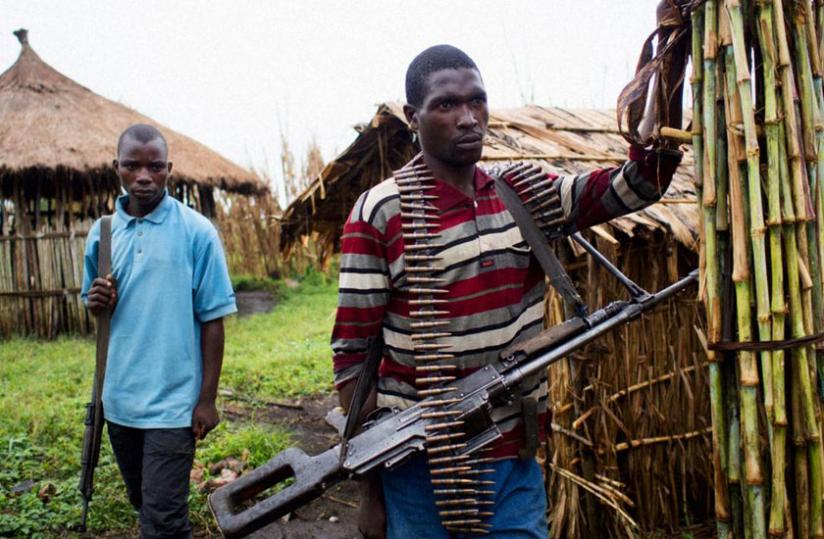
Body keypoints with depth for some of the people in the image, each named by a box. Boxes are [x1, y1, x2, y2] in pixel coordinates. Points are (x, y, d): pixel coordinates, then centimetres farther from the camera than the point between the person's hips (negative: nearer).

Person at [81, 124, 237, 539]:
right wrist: (98, 303, -10)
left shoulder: (196, 232, -10)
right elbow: (94, 305, 14)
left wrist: (207, 399, -10)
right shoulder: (102, 232, 4)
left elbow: (212, 320, -8)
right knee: (142, 501, 22)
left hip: (172, 402, -5)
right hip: (119, 397, 5)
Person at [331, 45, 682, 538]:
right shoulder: (379, 215, -10)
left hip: (515, 463, 3)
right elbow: (353, 352, -9)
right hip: (415, 465, -3)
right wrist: (370, 484, -8)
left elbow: (635, 184, -3)